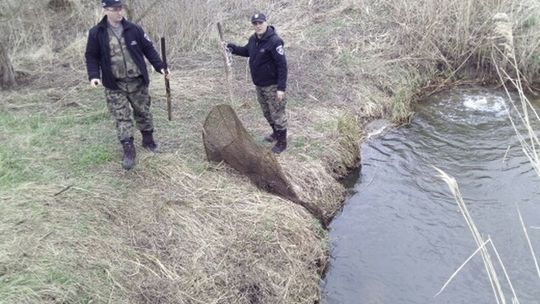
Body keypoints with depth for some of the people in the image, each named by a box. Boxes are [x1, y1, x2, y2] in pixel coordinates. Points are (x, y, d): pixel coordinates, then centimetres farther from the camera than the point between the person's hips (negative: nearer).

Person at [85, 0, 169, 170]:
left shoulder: (134, 29, -2)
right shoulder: (96, 33, -6)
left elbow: (148, 49, 4)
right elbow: (92, 56, 1)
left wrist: (160, 67, -4)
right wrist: (93, 75, -13)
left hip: (137, 82, 2)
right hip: (115, 85, -2)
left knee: (143, 112, 13)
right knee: (122, 118, -2)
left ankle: (148, 140, 33)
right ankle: (128, 151, 4)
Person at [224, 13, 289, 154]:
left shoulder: (274, 41, -22)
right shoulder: (253, 39, 3)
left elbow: (282, 65, -23)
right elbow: (246, 51, 24)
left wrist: (281, 87, -26)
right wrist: (231, 47, 9)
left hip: (272, 85, -8)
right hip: (259, 85, 8)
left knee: (277, 113, 3)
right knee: (267, 112, 22)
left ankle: (282, 142, 17)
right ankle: (276, 133, 43)